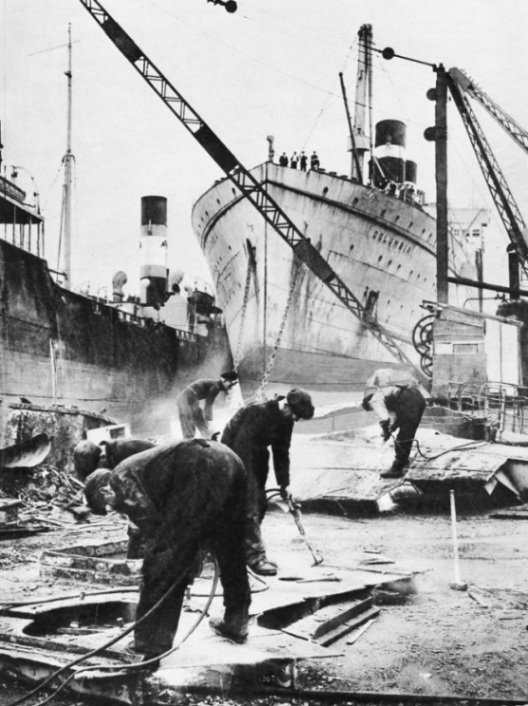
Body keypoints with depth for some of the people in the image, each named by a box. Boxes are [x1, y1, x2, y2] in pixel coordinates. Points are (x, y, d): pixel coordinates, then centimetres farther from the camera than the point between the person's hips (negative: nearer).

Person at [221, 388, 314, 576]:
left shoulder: (286, 420, -3)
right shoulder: (259, 412, -29)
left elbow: (281, 452, 6)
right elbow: (242, 445, -30)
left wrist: (284, 483, 3)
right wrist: (246, 479, -30)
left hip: (256, 456, 8)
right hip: (237, 456, -8)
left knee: (259, 505, 7)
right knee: (249, 506, -13)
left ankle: (244, 550, 19)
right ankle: (255, 556, -11)